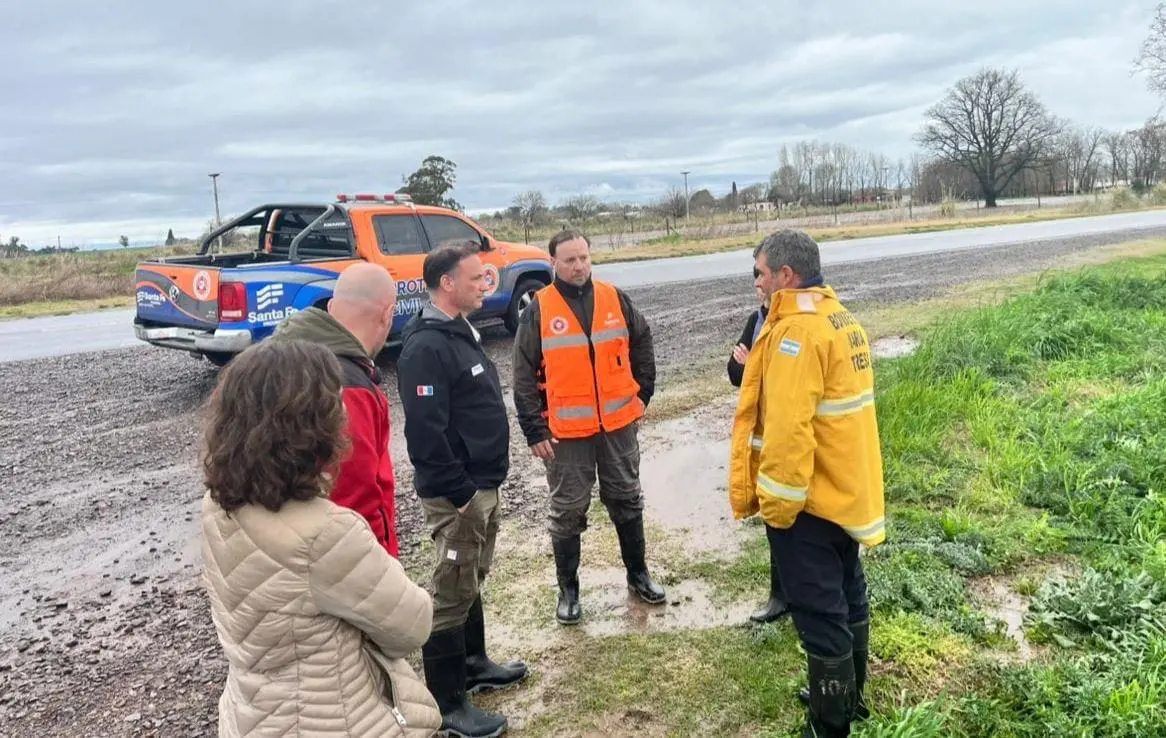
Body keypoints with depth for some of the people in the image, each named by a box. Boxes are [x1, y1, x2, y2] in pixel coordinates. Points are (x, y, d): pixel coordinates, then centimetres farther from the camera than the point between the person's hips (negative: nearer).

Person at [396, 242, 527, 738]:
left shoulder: (460, 332, 11)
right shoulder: (426, 347, -21)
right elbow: (426, 434, -27)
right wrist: (461, 493, -21)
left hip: (483, 486, 10)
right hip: (457, 495, -10)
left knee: (472, 583, 22)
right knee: (451, 594, 2)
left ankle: (473, 665, 39)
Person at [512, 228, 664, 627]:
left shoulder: (614, 299, 1)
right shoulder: (538, 310, -7)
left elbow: (642, 343, 14)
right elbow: (524, 375, -6)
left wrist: (642, 393, 9)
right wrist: (534, 430, -9)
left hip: (618, 423, 3)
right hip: (566, 431, -3)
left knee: (627, 500, 16)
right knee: (568, 511, 7)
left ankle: (638, 573, 33)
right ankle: (568, 589, 22)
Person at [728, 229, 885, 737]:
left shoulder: (796, 330, -22)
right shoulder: (841, 318, 9)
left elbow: (789, 429, -26)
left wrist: (776, 502, -19)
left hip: (809, 497, -10)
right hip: (846, 488, 10)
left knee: (819, 614, 2)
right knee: (846, 596, 22)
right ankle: (847, 696, 39)